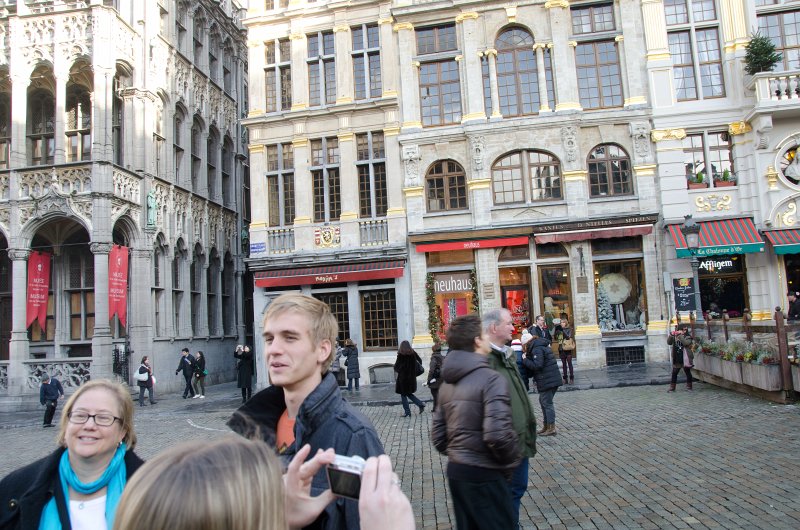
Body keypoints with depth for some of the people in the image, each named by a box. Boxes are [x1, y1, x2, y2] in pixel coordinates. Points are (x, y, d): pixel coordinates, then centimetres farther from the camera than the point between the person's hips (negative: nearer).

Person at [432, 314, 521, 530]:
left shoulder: (447, 383, 8)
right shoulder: (490, 378, -16)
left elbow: (438, 435, 10)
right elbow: (498, 434, -26)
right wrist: (511, 462, -9)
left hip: (455, 470, 7)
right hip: (484, 474, -7)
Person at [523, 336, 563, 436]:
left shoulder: (537, 349, -15)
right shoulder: (544, 346, 17)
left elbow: (537, 365, -23)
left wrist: (525, 360, -12)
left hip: (547, 381, -10)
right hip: (553, 379, 10)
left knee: (547, 403, -3)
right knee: (543, 401, 18)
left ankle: (551, 428, 0)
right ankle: (546, 426, 25)